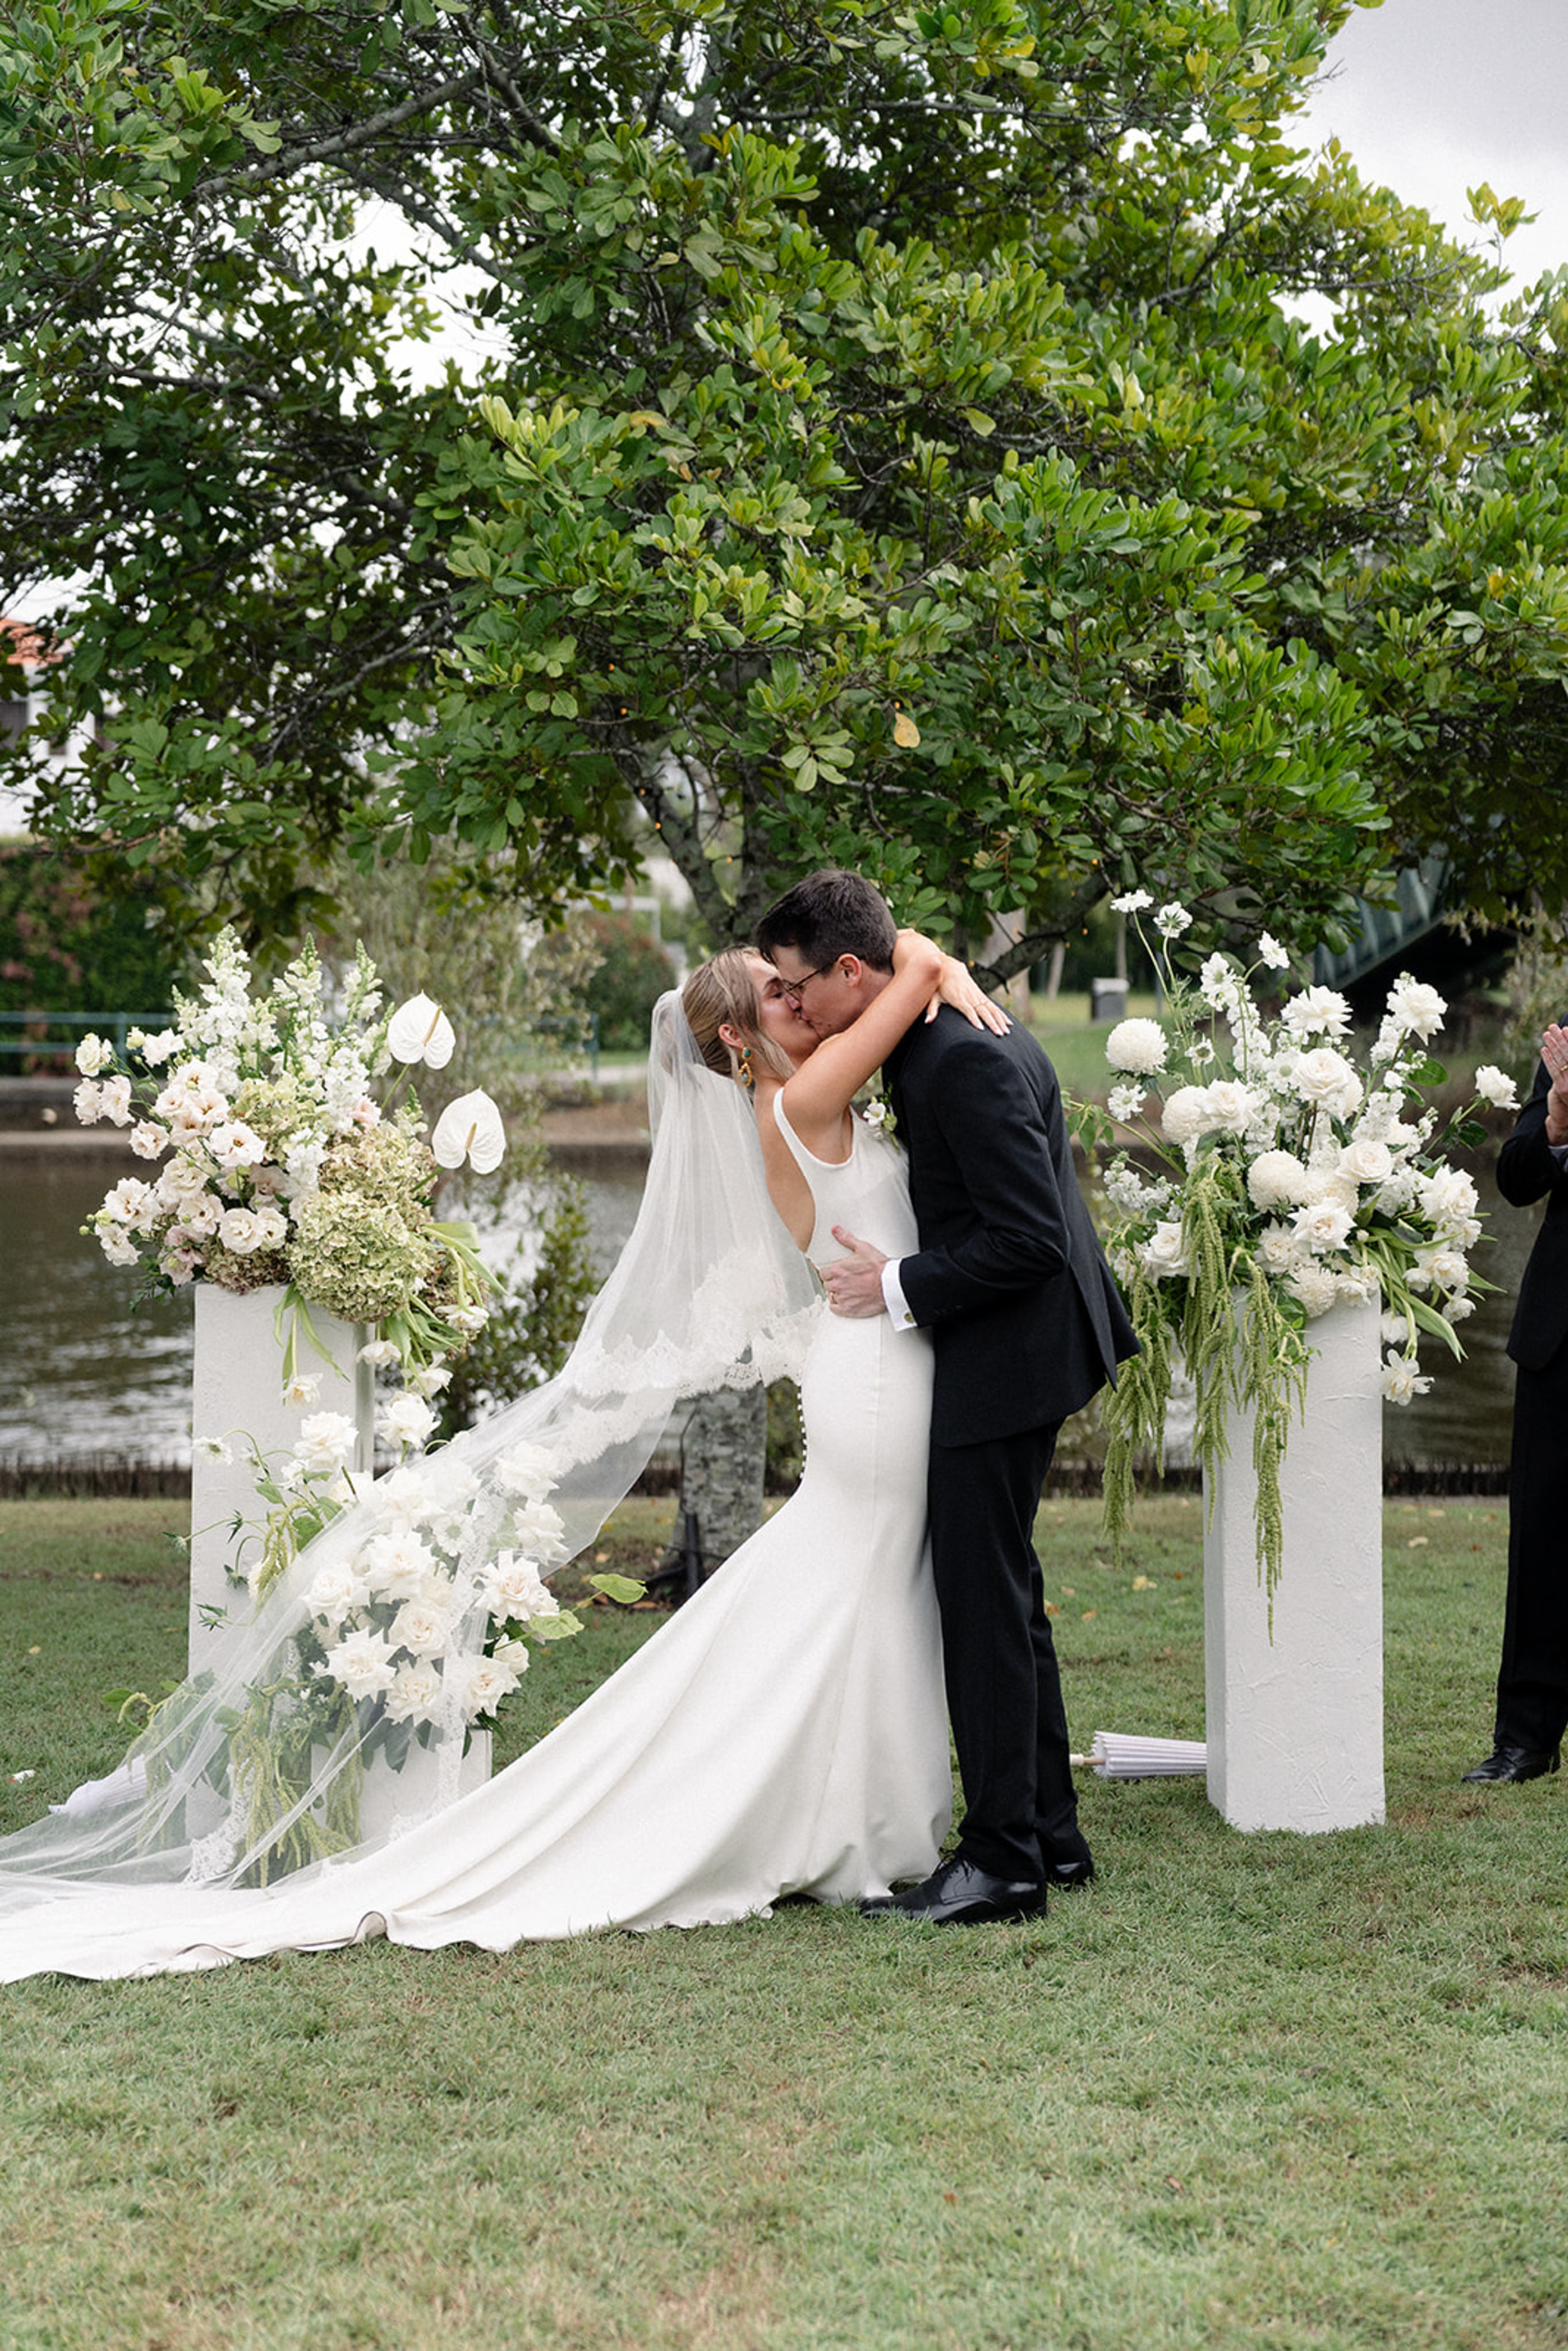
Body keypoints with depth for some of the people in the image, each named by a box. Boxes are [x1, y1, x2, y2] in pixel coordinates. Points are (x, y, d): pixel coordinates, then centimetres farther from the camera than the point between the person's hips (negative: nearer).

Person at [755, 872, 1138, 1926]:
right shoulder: (941, 1034, 9)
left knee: (983, 1599, -4)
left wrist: (901, 1287, -17)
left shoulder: (968, 1061, -23)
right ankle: (1050, 1832, 25)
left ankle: (1003, 1860, 3)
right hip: (1007, 1347, 11)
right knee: (1004, 1595, 16)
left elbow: (1029, 1239, -25)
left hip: (1005, 1359, -11)